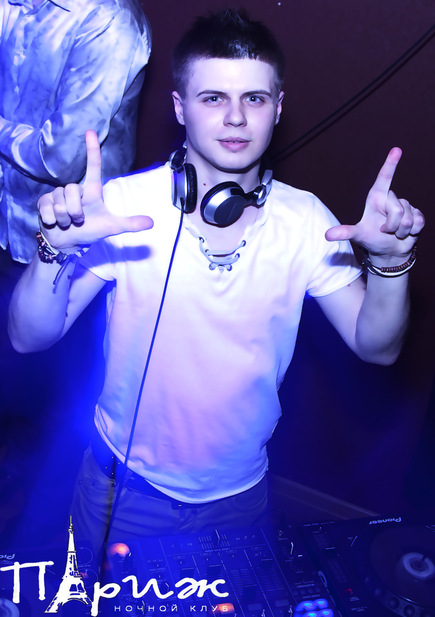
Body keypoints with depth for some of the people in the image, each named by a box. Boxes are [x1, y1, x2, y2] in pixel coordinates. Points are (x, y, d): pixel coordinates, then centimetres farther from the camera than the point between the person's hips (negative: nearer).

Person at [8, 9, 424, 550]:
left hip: (239, 494, 2)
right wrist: (56, 249, -39)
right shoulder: (122, 205, -19)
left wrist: (390, 261, -29)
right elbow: (29, 337, -20)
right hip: (125, 485, -1)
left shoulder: (307, 221, -12)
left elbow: (375, 346, -10)